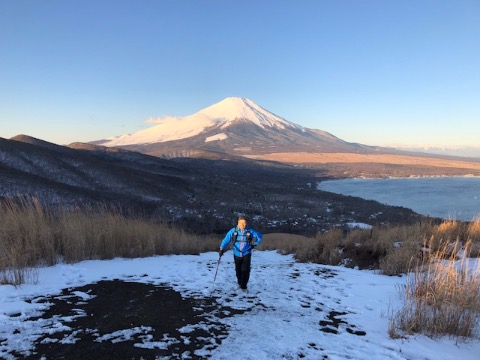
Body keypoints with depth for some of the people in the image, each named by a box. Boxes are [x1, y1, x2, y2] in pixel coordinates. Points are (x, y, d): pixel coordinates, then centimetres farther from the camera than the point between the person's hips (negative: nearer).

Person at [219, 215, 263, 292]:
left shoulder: (250, 231, -9)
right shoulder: (233, 231, -10)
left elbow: (260, 236, 5)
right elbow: (226, 239, -8)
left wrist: (254, 244, 3)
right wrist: (221, 249, -16)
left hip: (246, 254, -1)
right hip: (237, 254, 1)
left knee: (245, 270, -9)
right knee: (238, 270, 13)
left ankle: (243, 286, 1)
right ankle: (239, 283, 36)